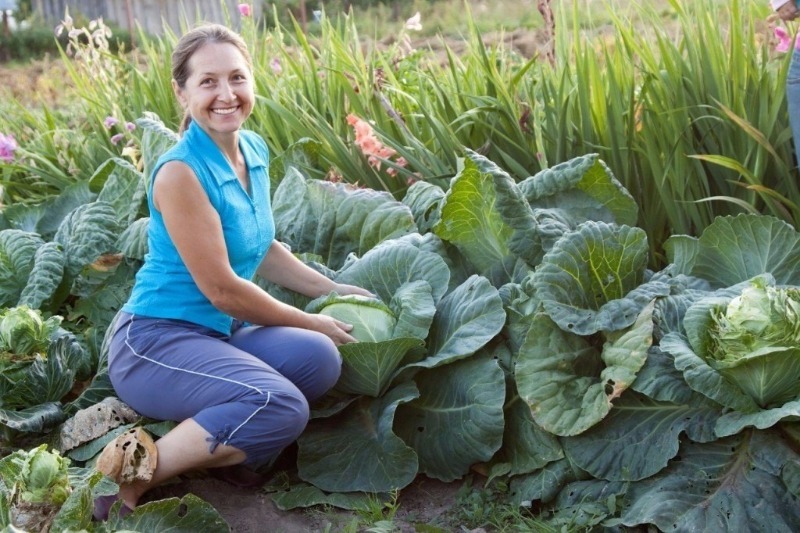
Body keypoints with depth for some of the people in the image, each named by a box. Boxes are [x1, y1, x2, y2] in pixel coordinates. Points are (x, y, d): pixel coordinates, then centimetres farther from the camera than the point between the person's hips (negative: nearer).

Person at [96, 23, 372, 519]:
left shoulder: (255, 151, 5)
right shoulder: (180, 172, -20)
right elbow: (222, 289, -18)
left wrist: (331, 289, 17)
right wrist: (311, 321, -7)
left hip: (220, 334, 8)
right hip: (156, 338, -8)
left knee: (319, 359, -18)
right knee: (281, 407, -28)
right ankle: (133, 475, -11)